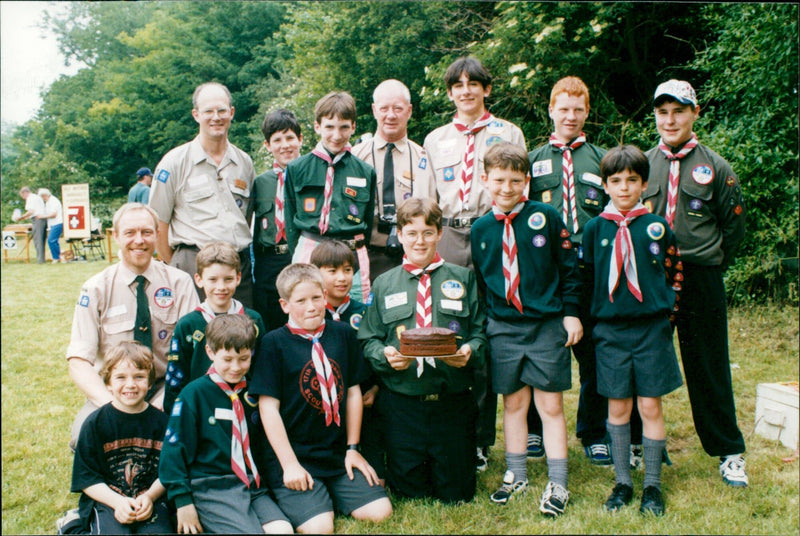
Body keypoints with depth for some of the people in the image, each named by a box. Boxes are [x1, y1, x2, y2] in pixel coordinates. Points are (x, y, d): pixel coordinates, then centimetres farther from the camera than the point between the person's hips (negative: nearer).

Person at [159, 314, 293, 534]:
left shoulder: (253, 393, 11)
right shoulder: (194, 394, -4)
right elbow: (175, 448, -3)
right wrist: (182, 500, -6)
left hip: (253, 485, 5)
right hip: (211, 490, -5)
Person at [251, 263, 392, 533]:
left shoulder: (343, 334, 7)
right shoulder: (274, 343, -6)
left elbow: (353, 392, 11)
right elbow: (268, 407, -9)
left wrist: (353, 449, 8)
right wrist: (290, 464, -12)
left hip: (339, 454, 5)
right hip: (294, 457, -4)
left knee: (380, 511, -8)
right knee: (319, 526, -21)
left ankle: (330, 497, 16)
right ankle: (290, 498, 9)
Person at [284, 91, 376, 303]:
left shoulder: (366, 172, 9)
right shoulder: (297, 169, 6)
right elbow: (290, 221, 9)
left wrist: (359, 257, 9)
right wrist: (297, 260, 4)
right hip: (309, 253, -1)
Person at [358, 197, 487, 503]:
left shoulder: (463, 279, 8)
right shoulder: (384, 285, 8)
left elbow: (481, 331, 5)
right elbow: (369, 340, 6)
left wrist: (469, 352, -16)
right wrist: (385, 355, -15)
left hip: (453, 400, 0)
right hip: (401, 401, 0)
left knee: (456, 494, 6)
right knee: (408, 492, 5)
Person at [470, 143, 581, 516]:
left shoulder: (546, 217, -4)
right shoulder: (481, 229, 4)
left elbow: (569, 268, 1)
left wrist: (570, 312, -2)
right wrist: (484, 323, 10)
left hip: (547, 325, -2)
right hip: (503, 328, 2)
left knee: (550, 405, 3)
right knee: (513, 403, 11)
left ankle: (557, 484, 12)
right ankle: (515, 475, 26)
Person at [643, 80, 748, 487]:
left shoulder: (715, 167, 4)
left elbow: (733, 225, 10)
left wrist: (710, 263, 5)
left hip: (701, 281, -2)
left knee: (709, 369, 5)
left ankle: (729, 452, 18)